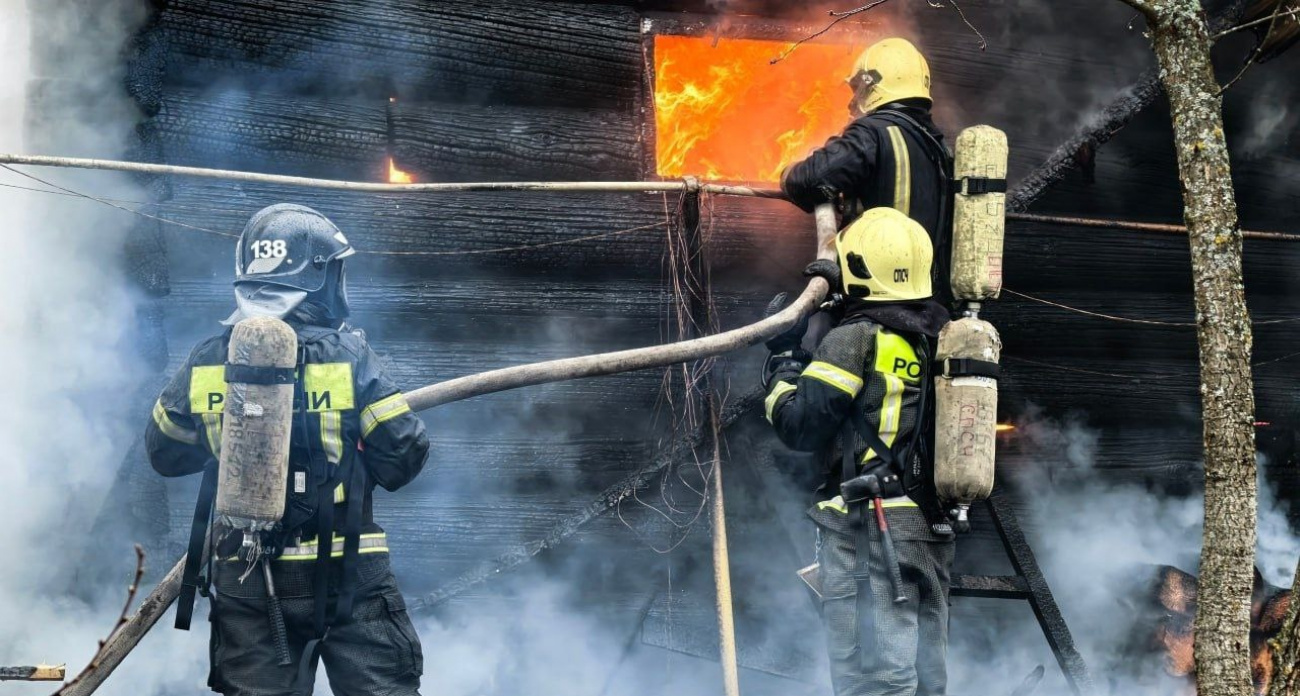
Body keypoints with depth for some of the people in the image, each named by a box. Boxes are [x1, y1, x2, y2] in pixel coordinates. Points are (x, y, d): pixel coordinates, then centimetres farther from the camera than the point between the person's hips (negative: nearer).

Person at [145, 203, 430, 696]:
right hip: (348, 579, -3)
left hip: (244, 585, 3)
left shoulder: (206, 363, 0)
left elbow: (164, 453, 12)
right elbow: (402, 458, -10)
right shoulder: (346, 355, -10)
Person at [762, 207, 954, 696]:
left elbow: (800, 426, -8)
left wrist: (783, 359, 6)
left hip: (868, 531, -7)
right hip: (932, 532, 7)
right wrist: (846, 292, 33)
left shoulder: (855, 340, -9)